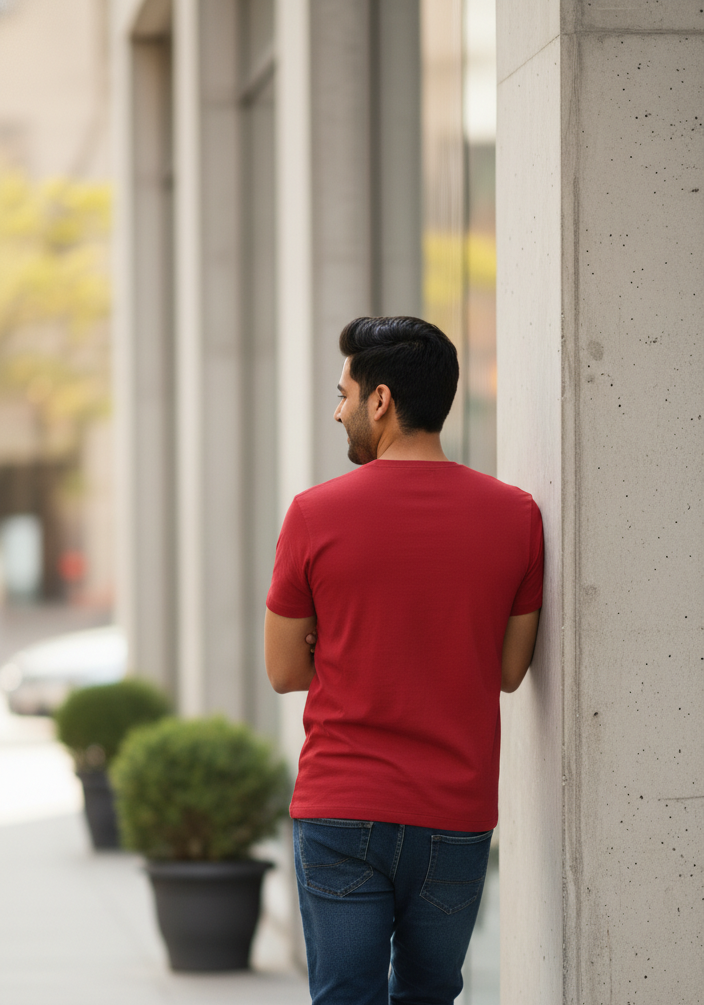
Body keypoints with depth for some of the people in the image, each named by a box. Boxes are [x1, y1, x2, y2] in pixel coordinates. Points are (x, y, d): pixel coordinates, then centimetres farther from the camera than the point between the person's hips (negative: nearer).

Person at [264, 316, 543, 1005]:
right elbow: (509, 672, 6)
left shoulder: (315, 514, -7)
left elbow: (284, 673, 2)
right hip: (456, 818, 2)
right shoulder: (516, 515, -1)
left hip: (339, 816, -2)